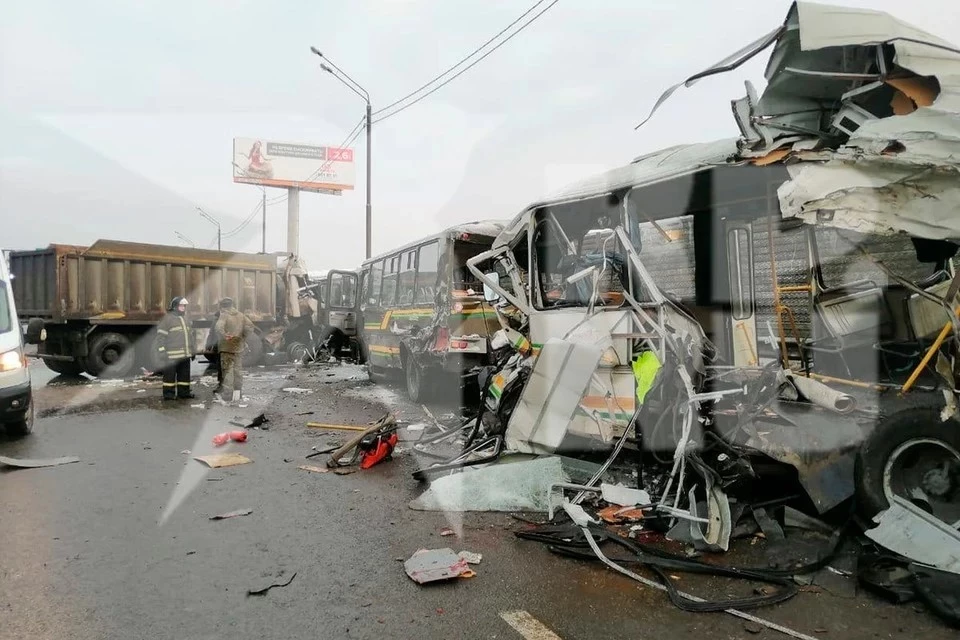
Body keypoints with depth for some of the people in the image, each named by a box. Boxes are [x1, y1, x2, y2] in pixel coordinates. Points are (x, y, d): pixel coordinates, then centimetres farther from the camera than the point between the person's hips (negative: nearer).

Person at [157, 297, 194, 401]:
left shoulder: (185, 319, 19)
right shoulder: (167, 319, -6)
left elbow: (190, 335, 25)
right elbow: (161, 336, -10)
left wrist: (192, 351, 21)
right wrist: (162, 351, -15)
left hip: (185, 354, 8)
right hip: (172, 355, -7)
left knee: (185, 374, 11)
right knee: (170, 374, -2)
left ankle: (184, 392, 18)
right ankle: (168, 393, 5)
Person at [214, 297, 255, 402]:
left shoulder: (224, 316, -10)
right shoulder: (240, 315, 6)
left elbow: (219, 327, -28)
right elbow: (250, 326, -1)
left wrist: (224, 336, -15)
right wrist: (244, 338, 5)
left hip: (226, 347, -5)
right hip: (239, 347, 5)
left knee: (227, 370, 0)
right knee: (238, 369, 13)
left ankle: (227, 392, -3)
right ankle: (237, 392, 16)